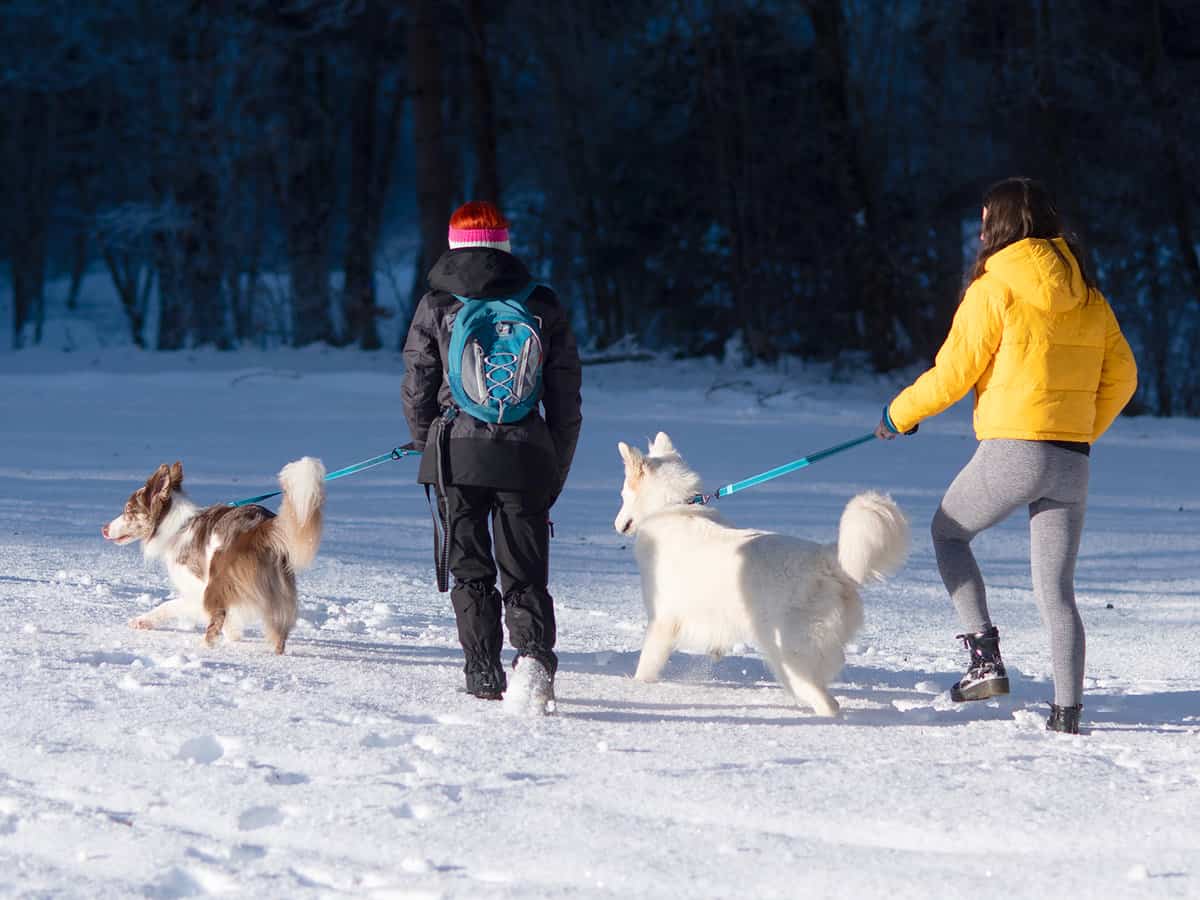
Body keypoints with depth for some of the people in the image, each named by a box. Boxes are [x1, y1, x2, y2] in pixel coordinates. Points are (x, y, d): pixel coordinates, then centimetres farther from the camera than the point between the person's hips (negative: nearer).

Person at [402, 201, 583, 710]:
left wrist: (429, 449, 20)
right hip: (524, 456, 1)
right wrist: (556, 472, 15)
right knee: (526, 576, 4)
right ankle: (534, 654, -21)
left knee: (470, 572, 11)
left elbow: (417, 392, 3)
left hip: (456, 455, -1)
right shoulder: (542, 306, 6)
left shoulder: (437, 307, 1)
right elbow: (566, 400, 7)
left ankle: (484, 676, 5)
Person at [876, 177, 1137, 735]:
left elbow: (953, 373, -6)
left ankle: (985, 657, 6)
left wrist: (900, 415, 9)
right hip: (1071, 463, 5)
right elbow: (1120, 378, 14)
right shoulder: (1088, 298, 12)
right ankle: (1067, 709, -1)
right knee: (1056, 591, 9)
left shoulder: (993, 290, -6)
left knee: (948, 532, 20)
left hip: (1011, 452, -5)